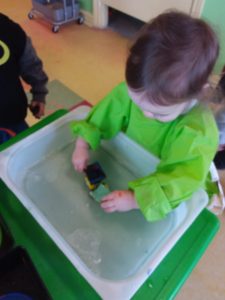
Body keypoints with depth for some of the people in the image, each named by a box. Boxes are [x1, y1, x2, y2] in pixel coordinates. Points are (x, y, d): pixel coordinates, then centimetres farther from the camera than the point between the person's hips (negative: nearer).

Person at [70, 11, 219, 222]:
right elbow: (104, 113, -9)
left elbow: (183, 180, -35)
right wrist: (82, 145, -18)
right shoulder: (135, 89, -21)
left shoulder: (199, 132, -34)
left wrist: (135, 199, -39)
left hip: (169, 198, -7)